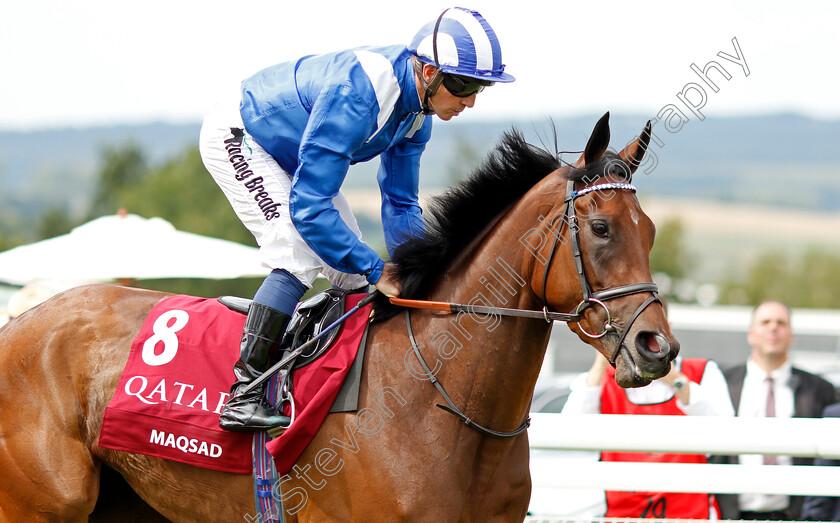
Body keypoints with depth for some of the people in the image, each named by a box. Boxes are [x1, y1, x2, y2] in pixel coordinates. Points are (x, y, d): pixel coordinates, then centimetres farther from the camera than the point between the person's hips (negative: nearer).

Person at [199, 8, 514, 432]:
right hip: (237, 137, -9)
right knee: (301, 255, -25)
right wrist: (376, 270, -35)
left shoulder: (418, 109, -10)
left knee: (352, 268, 4)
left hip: (289, 155, 9)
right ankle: (243, 395, -27)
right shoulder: (355, 96, -39)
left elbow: (400, 205, 2)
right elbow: (307, 207, -39)